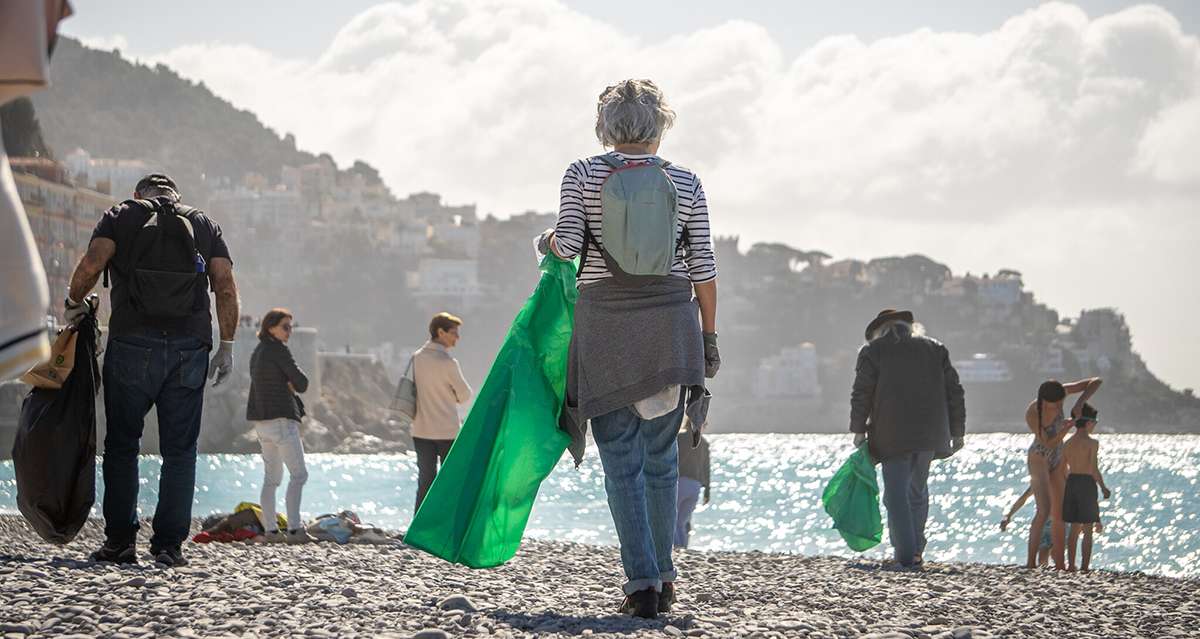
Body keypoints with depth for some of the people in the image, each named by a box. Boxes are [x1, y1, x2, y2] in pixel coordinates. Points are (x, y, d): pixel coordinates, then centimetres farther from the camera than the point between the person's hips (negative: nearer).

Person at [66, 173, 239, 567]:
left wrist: (74, 303, 11)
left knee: (121, 446, 7)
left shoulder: (122, 216, 12)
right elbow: (226, 286, 5)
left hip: (132, 345, -1)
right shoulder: (206, 225, 17)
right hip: (189, 349, 1)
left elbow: (92, 264, -5)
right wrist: (227, 346, 7)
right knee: (180, 450, 6)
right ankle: (169, 545, 1)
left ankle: (120, 542, 3)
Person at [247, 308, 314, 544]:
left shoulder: (258, 352, 17)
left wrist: (289, 385, 2)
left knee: (271, 476, 11)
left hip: (261, 421, 9)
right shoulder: (278, 350, -11)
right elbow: (302, 383, -11)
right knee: (298, 474, -8)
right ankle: (294, 529, -15)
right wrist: (294, 383, 8)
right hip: (280, 418, -9)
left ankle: (270, 529, 7)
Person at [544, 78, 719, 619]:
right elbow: (703, 267, 4)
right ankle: (664, 576, 16)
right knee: (661, 454, 13)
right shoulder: (685, 183, 4)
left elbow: (568, 245, -10)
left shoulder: (583, 175, 0)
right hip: (671, 328, 2)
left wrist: (548, 242, 14)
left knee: (621, 461, 1)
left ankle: (642, 580, -8)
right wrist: (709, 337, 12)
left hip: (606, 323, -2)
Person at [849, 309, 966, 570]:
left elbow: (861, 394, -3)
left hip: (892, 436, -4)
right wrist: (957, 431, 13)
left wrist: (859, 430, 2)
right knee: (917, 489, 18)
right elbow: (954, 392, 10)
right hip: (930, 436, 4)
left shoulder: (873, 351, 4)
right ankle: (916, 550, 16)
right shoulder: (935, 349, 14)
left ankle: (905, 556, -12)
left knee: (896, 493, -3)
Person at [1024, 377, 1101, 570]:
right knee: (1045, 510, -22)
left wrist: (1080, 403, -32)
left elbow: (1096, 382, -16)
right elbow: (1048, 444, -25)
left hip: (1057, 460, 6)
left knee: (1060, 513, 6)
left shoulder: (1060, 392, -18)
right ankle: (1030, 562, -21)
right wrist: (1065, 429, -41)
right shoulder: (1032, 414, -30)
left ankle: (1060, 565, 12)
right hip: (1038, 459, -6)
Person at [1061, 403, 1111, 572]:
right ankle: (1085, 566, -3)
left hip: (1071, 483, 5)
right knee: (1087, 530, 0)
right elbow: (1094, 469, -16)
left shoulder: (1068, 443, 8)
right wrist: (1104, 488, -6)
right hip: (1087, 483, -5)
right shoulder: (1092, 443, -10)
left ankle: (1071, 564, 13)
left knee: (1074, 528, 13)